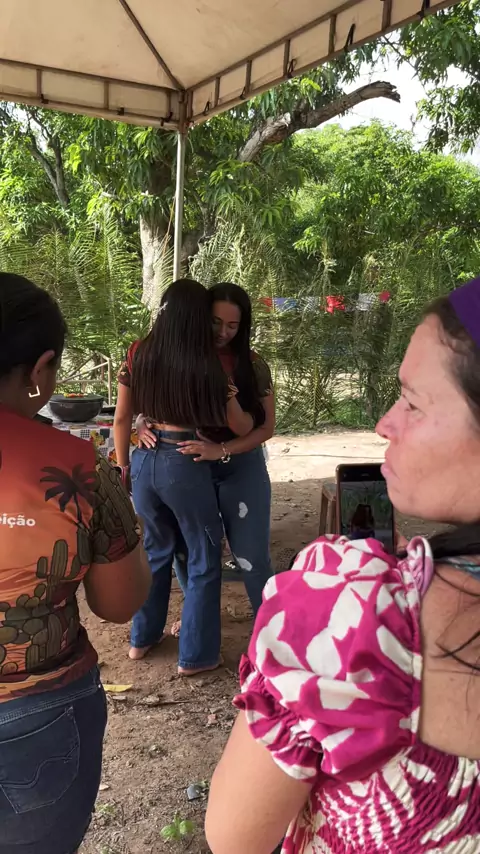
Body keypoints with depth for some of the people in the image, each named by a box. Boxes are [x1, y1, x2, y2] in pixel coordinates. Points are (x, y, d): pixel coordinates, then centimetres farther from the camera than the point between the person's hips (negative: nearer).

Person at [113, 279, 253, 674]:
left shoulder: (138, 354, -2)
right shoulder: (207, 365, -12)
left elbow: (122, 418, 5)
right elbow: (241, 426, -3)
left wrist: (124, 467, 17)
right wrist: (256, 415, 20)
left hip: (145, 462, 5)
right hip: (186, 466, -5)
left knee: (156, 549, 24)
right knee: (205, 559, 12)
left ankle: (143, 637, 36)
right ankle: (196, 655, 20)